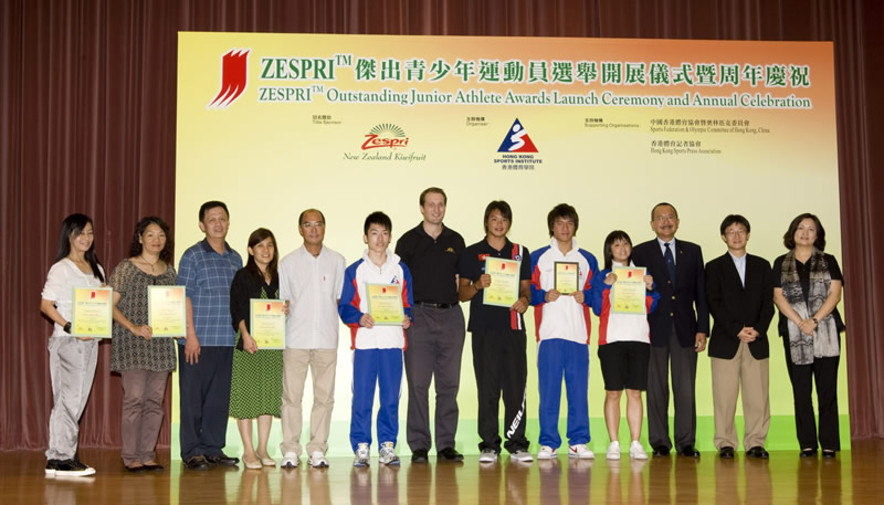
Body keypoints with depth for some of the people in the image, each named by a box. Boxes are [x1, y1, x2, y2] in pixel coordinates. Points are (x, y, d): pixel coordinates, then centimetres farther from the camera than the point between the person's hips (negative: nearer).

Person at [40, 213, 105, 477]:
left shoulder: (96, 269, 15)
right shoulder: (61, 268, -5)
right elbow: (46, 305, -9)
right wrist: (70, 327, -19)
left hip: (90, 340, 7)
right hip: (67, 340, -7)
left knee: (78, 398, 8)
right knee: (69, 398, -8)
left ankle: (63, 455, 14)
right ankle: (60, 457, -1)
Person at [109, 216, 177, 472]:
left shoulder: (169, 271, 13)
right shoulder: (126, 268, -2)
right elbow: (110, 305, -5)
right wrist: (134, 328, -15)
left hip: (161, 343, 5)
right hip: (132, 344, -5)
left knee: (155, 400, 5)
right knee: (134, 399, -8)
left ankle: (148, 455, 12)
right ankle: (131, 457, 1)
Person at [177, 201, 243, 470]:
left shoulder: (236, 258, 14)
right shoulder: (192, 256, -3)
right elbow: (184, 297, -7)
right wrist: (191, 335, -14)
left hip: (226, 340, 5)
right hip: (198, 339, -5)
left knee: (220, 396, 9)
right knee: (193, 396, 1)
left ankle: (213, 448, 19)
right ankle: (192, 451, 9)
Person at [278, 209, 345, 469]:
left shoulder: (337, 261, 10)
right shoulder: (288, 262, 8)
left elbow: (342, 299, 12)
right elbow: (282, 300, 10)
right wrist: (282, 310, -7)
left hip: (326, 338, 1)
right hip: (296, 338, -1)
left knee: (324, 396, 3)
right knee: (291, 395, -2)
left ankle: (317, 449, 11)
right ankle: (290, 450, 6)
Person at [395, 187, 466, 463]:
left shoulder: (456, 240, 12)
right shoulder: (408, 240, 3)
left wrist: (455, 297, 3)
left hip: (451, 315, 3)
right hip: (419, 315, -3)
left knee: (449, 383, 4)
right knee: (418, 383, -3)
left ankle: (446, 444, 11)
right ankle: (419, 446, 3)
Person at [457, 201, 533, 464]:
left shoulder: (521, 252, 14)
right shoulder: (471, 253, 8)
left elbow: (526, 287, 15)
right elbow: (462, 293, 6)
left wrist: (525, 300, -7)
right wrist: (478, 285, -14)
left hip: (513, 327, 1)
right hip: (484, 328, -1)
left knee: (516, 387, -2)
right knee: (487, 389, -1)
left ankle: (516, 444, 5)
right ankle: (489, 444, 7)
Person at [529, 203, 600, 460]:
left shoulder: (588, 260, 15)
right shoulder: (538, 257, 9)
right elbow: (527, 291, 5)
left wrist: (584, 296, -6)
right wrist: (545, 296, -12)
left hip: (578, 333, 2)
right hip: (549, 333, -2)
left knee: (579, 389, 0)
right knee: (548, 390, -3)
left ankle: (578, 442, 8)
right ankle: (548, 443, 5)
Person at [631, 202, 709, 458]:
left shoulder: (693, 251, 11)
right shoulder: (640, 252, 5)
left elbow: (701, 293, 9)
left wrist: (702, 329, 2)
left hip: (685, 329, 1)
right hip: (654, 330, -1)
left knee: (686, 388, 0)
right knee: (656, 388, 2)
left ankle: (686, 443, 8)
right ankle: (659, 442, 10)